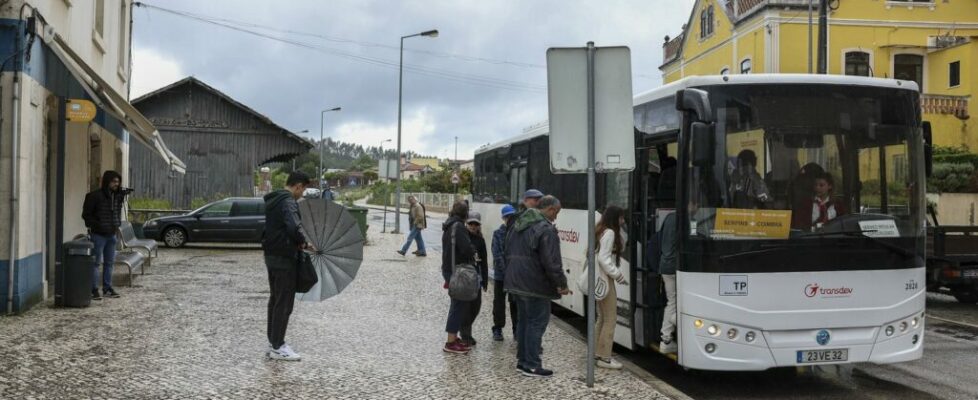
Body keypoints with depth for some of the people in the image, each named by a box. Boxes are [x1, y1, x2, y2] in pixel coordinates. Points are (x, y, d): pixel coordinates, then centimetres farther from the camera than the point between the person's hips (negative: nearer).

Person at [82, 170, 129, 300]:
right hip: (98, 235, -7)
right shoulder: (95, 196, -12)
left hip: (111, 234, 7)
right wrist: (95, 225, -16)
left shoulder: (118, 196, 7)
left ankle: (107, 288, 20)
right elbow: (86, 214, -9)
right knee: (96, 262, -3)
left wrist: (117, 223, 6)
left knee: (109, 262, 12)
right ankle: (94, 290, 1)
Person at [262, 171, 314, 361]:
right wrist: (304, 243, -17)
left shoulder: (272, 200, 14)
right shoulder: (288, 202, -18)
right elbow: (294, 226, -33)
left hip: (271, 255, 10)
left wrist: (298, 242, 13)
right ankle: (277, 347, 2)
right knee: (284, 303, -3)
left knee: (275, 300, 16)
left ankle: (272, 343, 23)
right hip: (285, 259, -10)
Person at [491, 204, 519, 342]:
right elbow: (497, 256, -8)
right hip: (500, 275, -1)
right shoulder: (498, 234, -3)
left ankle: (517, 329, 21)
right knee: (499, 302, 9)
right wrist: (506, 272, -16)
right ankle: (497, 329, 19)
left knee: (516, 302, 10)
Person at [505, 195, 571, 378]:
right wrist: (562, 283, -11)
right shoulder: (546, 229, -17)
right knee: (537, 322, -2)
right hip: (535, 285, -9)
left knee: (524, 320, 17)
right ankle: (532, 365, 1)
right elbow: (551, 262, -20)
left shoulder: (518, 224, 13)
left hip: (516, 282, 9)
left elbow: (508, 253, 19)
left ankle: (522, 360, 24)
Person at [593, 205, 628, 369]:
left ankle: (597, 354, 21)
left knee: (603, 318, 15)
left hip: (601, 279, 10)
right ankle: (604, 357, -2)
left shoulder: (603, 232, 16)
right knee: (610, 319, -5)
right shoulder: (609, 233, -14)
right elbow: (603, 258, -20)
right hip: (604, 280, -10)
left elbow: (620, 249, 19)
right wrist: (618, 274, -16)